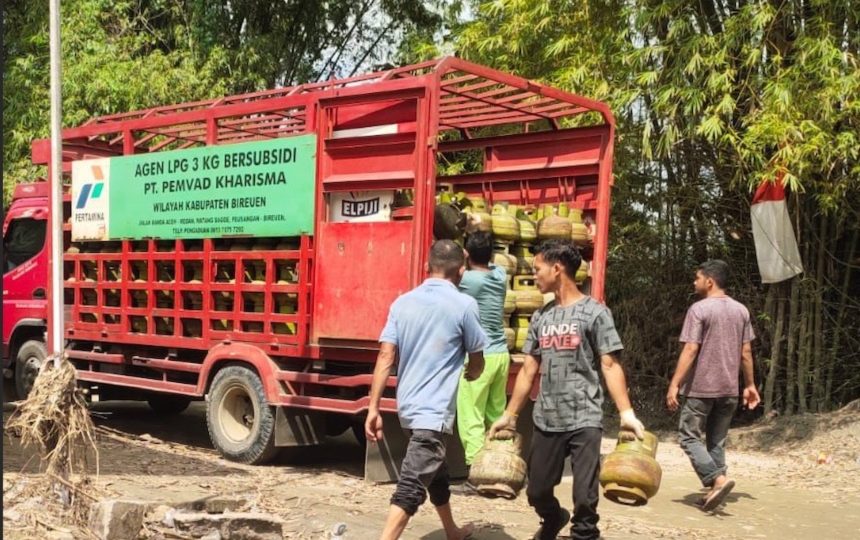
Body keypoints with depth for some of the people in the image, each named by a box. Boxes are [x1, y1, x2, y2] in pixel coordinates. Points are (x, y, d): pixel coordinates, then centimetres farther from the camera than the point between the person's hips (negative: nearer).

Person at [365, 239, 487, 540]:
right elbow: (477, 362, 3)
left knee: (436, 471, 26)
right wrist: (471, 373, 27)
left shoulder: (403, 302, 4)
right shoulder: (464, 305, -8)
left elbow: (385, 357, -2)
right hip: (434, 409, -7)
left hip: (407, 406, 7)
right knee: (411, 487, -10)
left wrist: (373, 408, -1)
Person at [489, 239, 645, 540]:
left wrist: (626, 412, -18)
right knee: (537, 491, 14)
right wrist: (510, 415, 14)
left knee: (584, 497, -6)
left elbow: (610, 366, -8)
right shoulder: (541, 317, 10)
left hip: (584, 420, -5)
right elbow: (529, 369, 14)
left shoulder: (594, 312, -5)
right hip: (546, 420, 5)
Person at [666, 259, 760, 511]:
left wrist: (674, 384, -16)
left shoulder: (699, 309, -11)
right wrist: (750, 384, 17)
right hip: (729, 389, 6)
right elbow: (746, 352, 9)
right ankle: (715, 489, 12)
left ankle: (718, 478, -15)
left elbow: (690, 351, -17)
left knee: (689, 436, 1)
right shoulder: (741, 310, 8)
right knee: (717, 441, 14)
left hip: (701, 387, -6)